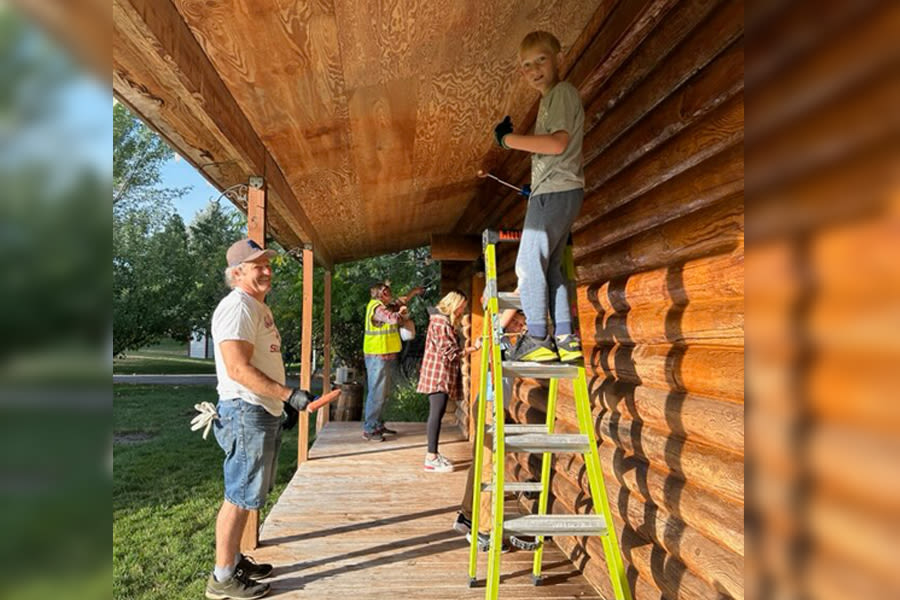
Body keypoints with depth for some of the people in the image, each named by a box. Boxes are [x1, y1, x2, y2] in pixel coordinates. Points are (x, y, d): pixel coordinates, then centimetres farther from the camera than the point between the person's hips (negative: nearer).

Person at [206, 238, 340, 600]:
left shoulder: (258, 306, 16)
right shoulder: (238, 306, -16)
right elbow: (238, 368, -25)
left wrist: (286, 398, 21)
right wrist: (288, 394, -26)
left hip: (264, 411, 10)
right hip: (246, 412, -10)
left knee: (247, 495, 17)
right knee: (239, 497, -2)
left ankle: (234, 560, 30)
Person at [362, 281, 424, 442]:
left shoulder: (383, 306, 13)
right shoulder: (377, 308, -17)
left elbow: (398, 304, 32)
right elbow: (394, 319, -33)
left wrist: (412, 293, 31)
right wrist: (403, 312, -13)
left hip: (387, 357, 10)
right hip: (378, 357, -10)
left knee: (383, 393, 16)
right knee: (377, 393, -6)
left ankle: (378, 425, 26)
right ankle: (369, 430, 0)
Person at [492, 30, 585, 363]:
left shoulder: (563, 92, -8)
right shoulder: (551, 98, 22)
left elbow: (558, 143, -22)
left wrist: (509, 139, -16)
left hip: (554, 192, -10)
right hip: (558, 191, 10)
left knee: (529, 264, -8)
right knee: (549, 266, 10)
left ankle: (537, 339, -5)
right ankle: (565, 339, 11)